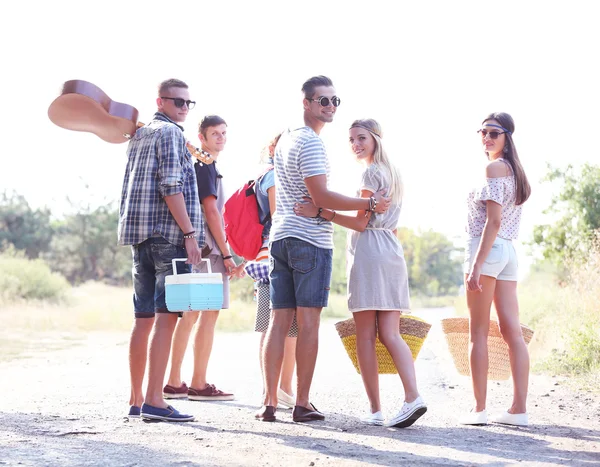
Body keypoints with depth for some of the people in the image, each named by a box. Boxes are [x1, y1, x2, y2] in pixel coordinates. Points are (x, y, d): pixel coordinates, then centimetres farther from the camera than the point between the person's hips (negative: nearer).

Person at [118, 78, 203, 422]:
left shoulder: (140, 136, 22)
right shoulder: (171, 133, -5)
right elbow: (171, 187, -15)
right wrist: (190, 233, -15)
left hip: (140, 235, 9)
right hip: (169, 234, -9)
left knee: (144, 318, 10)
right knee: (166, 317, -11)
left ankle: (136, 399, 13)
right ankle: (154, 401, -16)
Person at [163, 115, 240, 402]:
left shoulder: (195, 165, 21)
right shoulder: (205, 166, -9)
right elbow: (211, 211, -15)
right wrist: (226, 254, -15)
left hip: (195, 249, 10)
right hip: (209, 249, -10)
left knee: (190, 315, 10)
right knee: (209, 314, -8)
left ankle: (174, 383, 12)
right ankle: (199, 385, -7)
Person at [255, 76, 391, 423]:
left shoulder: (285, 139, 19)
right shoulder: (311, 142, -10)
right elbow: (321, 197, -17)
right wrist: (370, 204, -14)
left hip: (281, 236, 8)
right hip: (310, 240, -8)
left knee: (279, 321, 4)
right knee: (309, 323, -4)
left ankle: (270, 403, 2)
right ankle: (303, 404, -2)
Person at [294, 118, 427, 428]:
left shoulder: (371, 173, -6)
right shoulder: (392, 173, 21)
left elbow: (361, 222, -13)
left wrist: (320, 212, -18)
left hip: (369, 253, -8)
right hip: (392, 253, 8)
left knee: (365, 336, -3)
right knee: (390, 334, 2)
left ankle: (375, 410, -4)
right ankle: (413, 398, -16)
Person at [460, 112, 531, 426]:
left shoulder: (494, 168, -9)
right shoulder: (514, 170, 18)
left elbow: (493, 220, -16)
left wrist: (476, 264, -19)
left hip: (486, 249, -8)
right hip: (509, 251, 8)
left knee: (478, 332, -4)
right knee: (512, 331, 3)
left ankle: (479, 409, -4)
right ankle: (519, 409, 1)